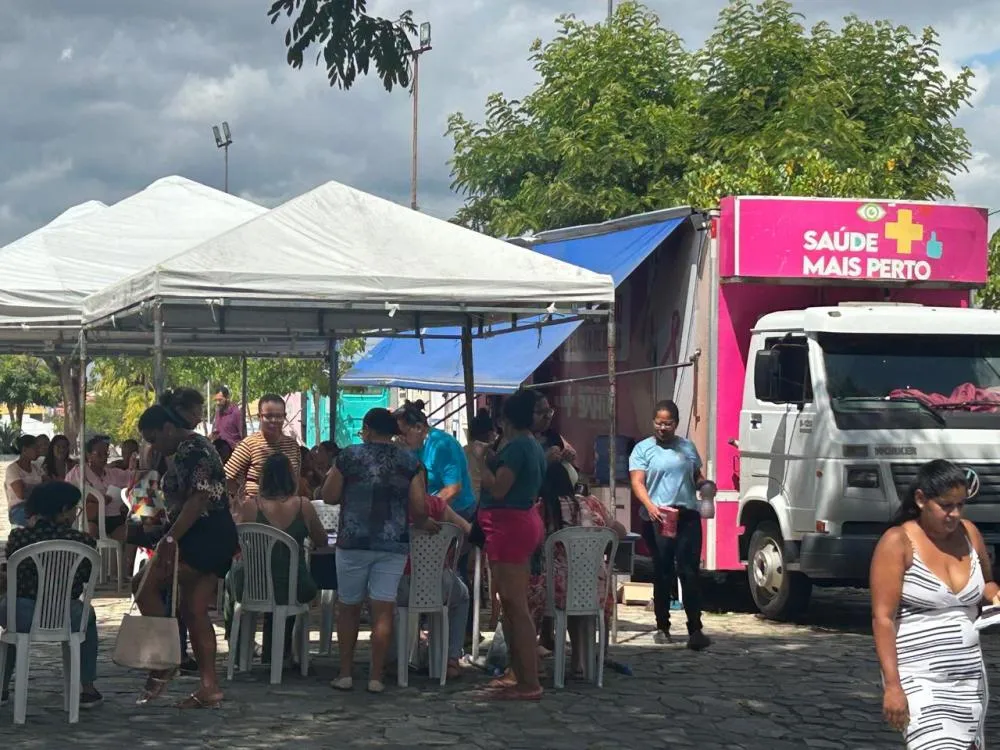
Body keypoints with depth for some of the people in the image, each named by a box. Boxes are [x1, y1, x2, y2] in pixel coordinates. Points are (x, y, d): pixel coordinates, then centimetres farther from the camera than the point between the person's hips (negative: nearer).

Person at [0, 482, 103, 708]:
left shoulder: (18, 537, -4)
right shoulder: (83, 541, -7)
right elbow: (88, 578, 7)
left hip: (21, 618, 1)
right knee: (87, 616, 36)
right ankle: (88, 689, 32)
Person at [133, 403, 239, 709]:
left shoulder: (192, 450, -13)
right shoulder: (186, 451, 21)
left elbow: (198, 499, -23)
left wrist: (170, 539, -25)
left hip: (205, 539, -11)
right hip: (212, 542, 11)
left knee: (145, 584, -11)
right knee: (195, 611, 8)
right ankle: (209, 687, 7)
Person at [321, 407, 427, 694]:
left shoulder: (349, 456, -2)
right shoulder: (410, 461, 1)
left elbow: (329, 496, 1)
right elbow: (420, 508, -3)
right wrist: (413, 520, 18)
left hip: (353, 542, -1)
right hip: (393, 544, 1)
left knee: (348, 608, 12)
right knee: (383, 611, 2)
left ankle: (345, 673, 14)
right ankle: (376, 677, 2)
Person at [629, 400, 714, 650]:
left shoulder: (687, 447, 16)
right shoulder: (643, 449, 4)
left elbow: (697, 477, 26)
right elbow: (637, 483, -6)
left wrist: (705, 486, 2)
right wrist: (650, 506, -23)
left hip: (687, 516, 2)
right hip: (658, 518, -2)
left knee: (690, 572, -4)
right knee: (662, 573, 5)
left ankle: (695, 629, -8)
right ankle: (663, 627, 16)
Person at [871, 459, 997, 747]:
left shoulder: (969, 533, 7)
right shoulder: (898, 543, -9)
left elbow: (986, 583, 25)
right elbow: (883, 618, -12)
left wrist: (994, 594, 0)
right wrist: (892, 684, -18)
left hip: (970, 672, 6)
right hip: (919, 677, -6)